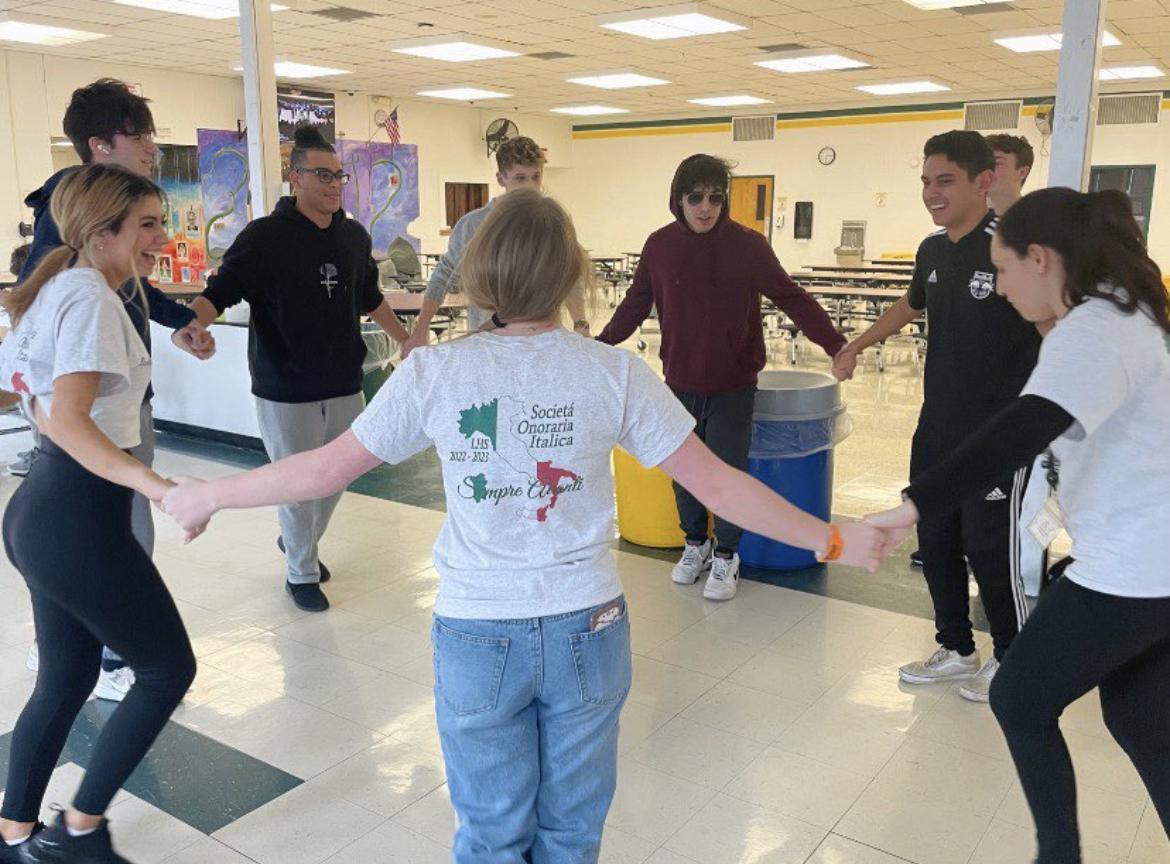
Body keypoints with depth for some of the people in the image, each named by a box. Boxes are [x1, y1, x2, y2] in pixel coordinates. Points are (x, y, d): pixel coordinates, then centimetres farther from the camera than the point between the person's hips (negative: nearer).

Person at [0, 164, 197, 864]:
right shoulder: (93, 298, -16)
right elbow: (68, 420, -28)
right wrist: (157, 485, -37)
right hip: (80, 521, -10)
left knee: (67, 679, 20)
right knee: (169, 668, 4)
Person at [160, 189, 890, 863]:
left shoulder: (435, 372, -11)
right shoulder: (615, 371, -11)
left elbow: (323, 471, -3)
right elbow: (715, 482, -9)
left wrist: (207, 496, 13)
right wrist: (831, 539, 4)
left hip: (478, 636, 0)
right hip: (585, 631, 1)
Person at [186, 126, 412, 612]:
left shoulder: (354, 237, 6)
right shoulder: (265, 236, -11)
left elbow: (370, 299, 21)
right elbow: (219, 293, -16)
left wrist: (405, 339, 27)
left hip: (344, 385, 6)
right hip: (285, 390, -5)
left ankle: (298, 542, 43)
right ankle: (302, 572, 25)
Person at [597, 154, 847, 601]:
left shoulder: (748, 245, -9)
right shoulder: (660, 245, -3)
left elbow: (791, 298, -6)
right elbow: (637, 302, 8)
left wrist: (834, 343, -13)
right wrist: (604, 341, -1)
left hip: (732, 386, -2)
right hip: (680, 383, 2)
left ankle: (726, 556, 22)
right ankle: (695, 543, 34)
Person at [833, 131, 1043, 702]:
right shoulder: (932, 251, 6)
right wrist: (856, 347, 28)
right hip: (937, 429, 7)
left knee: (990, 548, 1)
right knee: (935, 541, 13)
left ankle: (1012, 659, 24)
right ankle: (956, 650, 31)